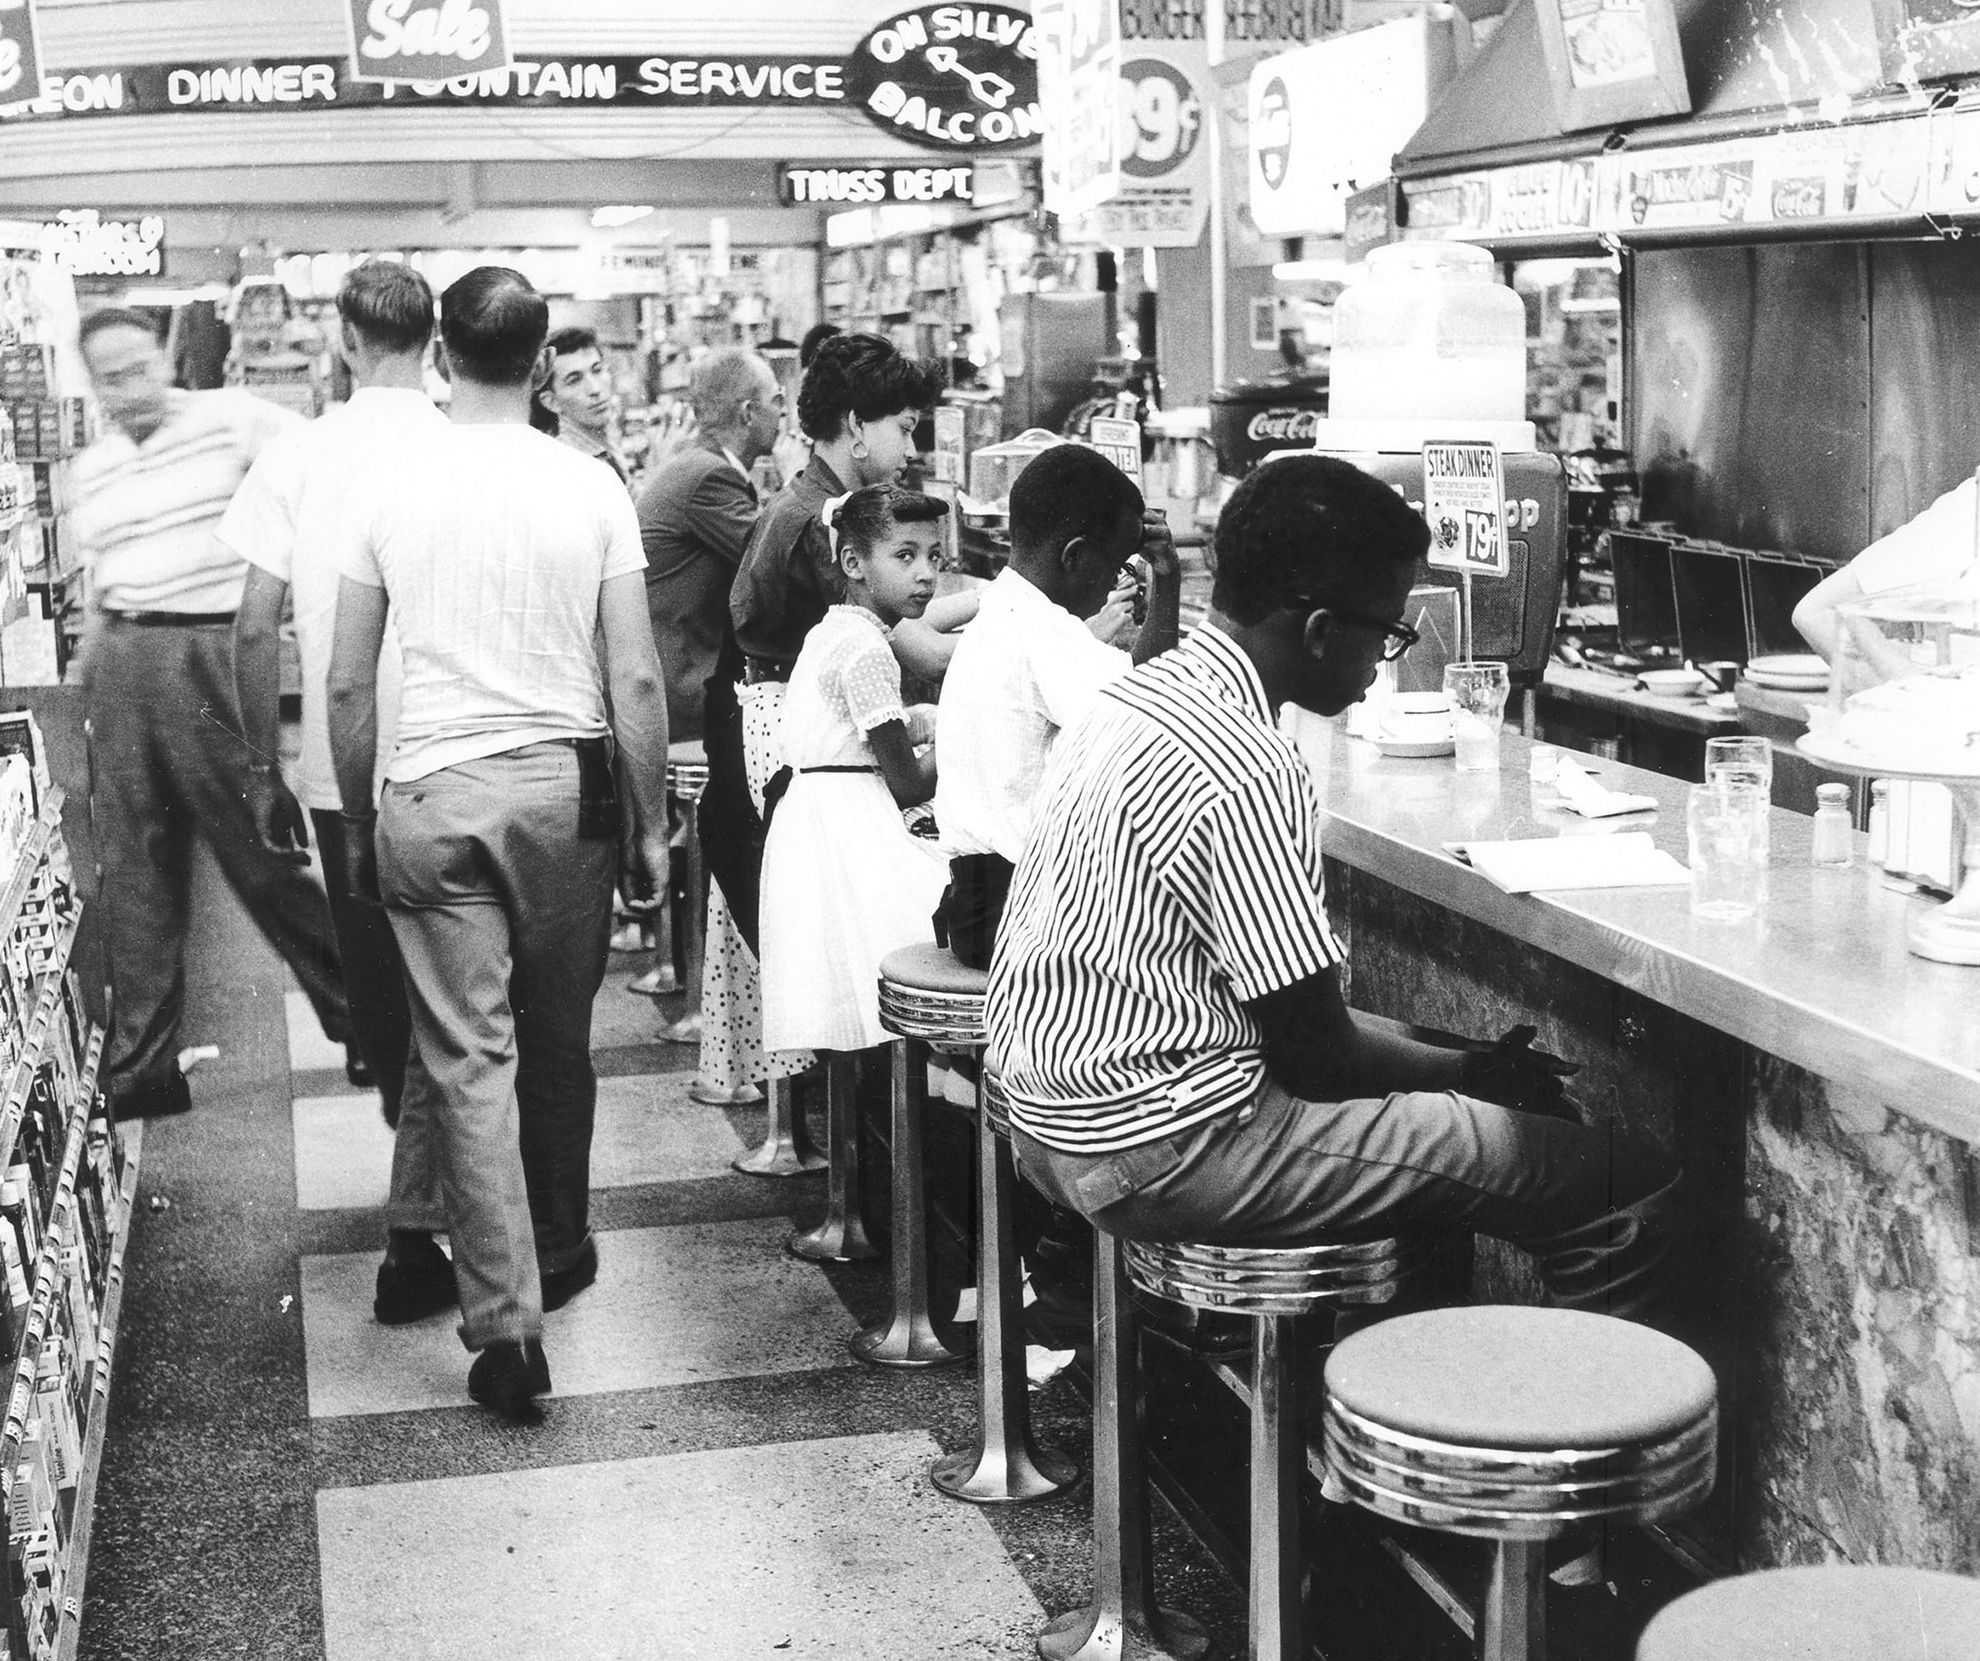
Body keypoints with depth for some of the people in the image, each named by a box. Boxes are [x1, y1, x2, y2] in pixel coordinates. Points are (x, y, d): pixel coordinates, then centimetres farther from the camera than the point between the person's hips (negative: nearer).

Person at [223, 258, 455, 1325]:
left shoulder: (296, 458, -3)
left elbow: (256, 630, -3)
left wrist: (264, 773, 8)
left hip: (339, 776, 2)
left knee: (373, 991, 20)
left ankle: (427, 1185, 39)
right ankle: (415, 1233, 2)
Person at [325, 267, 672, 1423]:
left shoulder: (391, 492, -1)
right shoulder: (591, 488, -4)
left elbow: (349, 688, 3)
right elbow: (636, 680, -5)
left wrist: (358, 825, 14)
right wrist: (656, 822, 5)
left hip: (429, 795, 0)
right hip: (563, 785, 0)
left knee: (469, 1056, 2)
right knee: (560, 1042, 16)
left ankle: (506, 1323, -2)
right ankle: (559, 1253, 35)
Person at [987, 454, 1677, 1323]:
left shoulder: (1136, 694, 8)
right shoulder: (1246, 775, -22)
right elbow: (1314, 1053, -17)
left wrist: (1456, 1064, 11)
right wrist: (1471, 1075, 1)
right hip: (1158, 1150, -10)